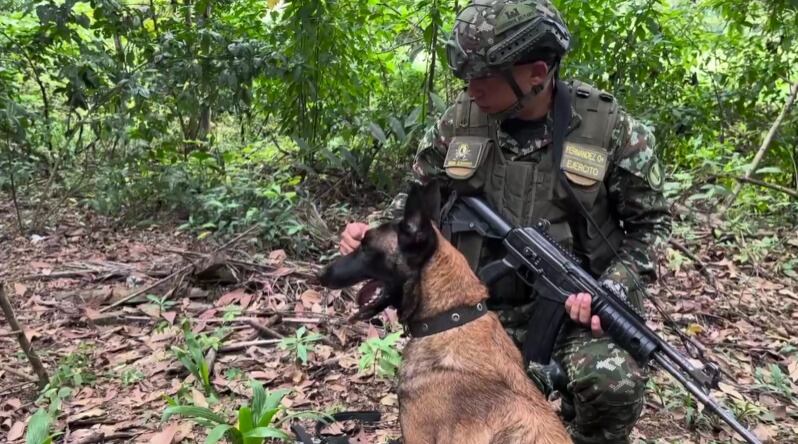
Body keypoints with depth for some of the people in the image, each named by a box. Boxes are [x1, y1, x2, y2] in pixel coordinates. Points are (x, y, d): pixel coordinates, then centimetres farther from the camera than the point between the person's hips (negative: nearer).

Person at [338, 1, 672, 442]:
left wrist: (614, 288, -14)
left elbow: (650, 221, 1)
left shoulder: (608, 127, -9)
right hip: (484, 305, 3)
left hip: (576, 302, -2)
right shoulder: (460, 120, -3)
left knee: (613, 386, -28)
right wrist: (375, 228, -7)